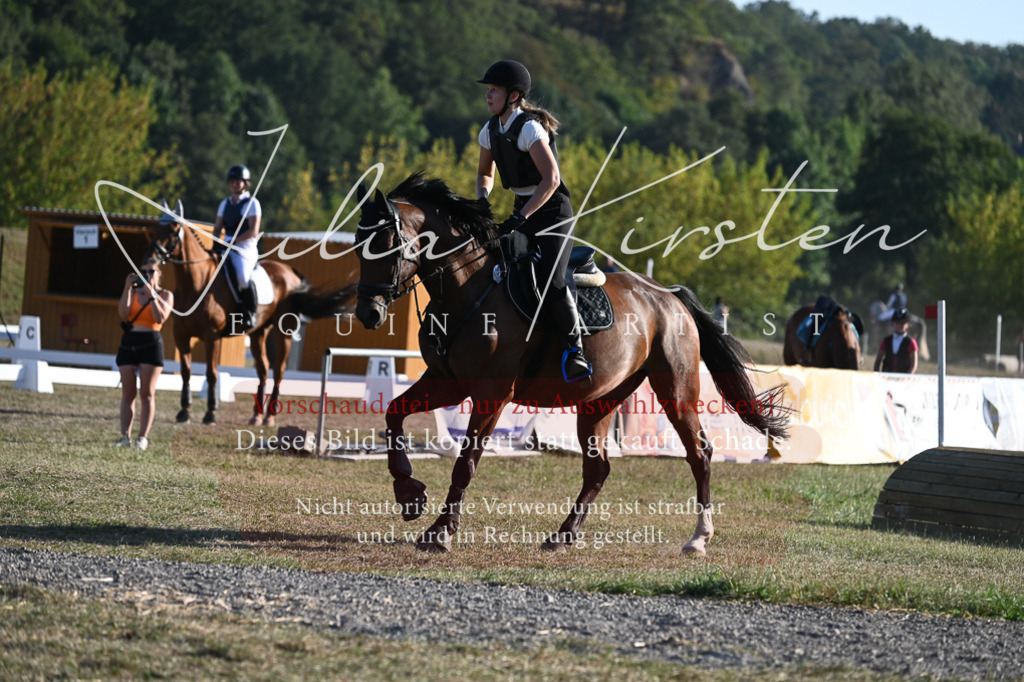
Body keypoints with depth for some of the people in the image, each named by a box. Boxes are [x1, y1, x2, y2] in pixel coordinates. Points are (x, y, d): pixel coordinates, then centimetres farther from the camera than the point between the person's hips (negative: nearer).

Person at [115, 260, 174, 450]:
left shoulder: (165, 295, 5)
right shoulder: (133, 292, 11)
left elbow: (160, 318, -11)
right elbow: (123, 313, -6)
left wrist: (152, 295, -14)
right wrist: (127, 288, -11)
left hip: (151, 343, -3)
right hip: (128, 343, 3)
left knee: (147, 394, -3)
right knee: (128, 393, 2)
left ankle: (143, 437, -2)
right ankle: (125, 436, 3)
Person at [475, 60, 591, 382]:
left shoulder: (529, 128, -19)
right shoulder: (490, 131, 5)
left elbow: (551, 179, -27)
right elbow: (485, 173, 22)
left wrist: (520, 218, -30)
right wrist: (482, 199, 1)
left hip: (553, 212, -9)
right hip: (522, 211, 9)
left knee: (550, 279, -27)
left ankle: (575, 348, -15)